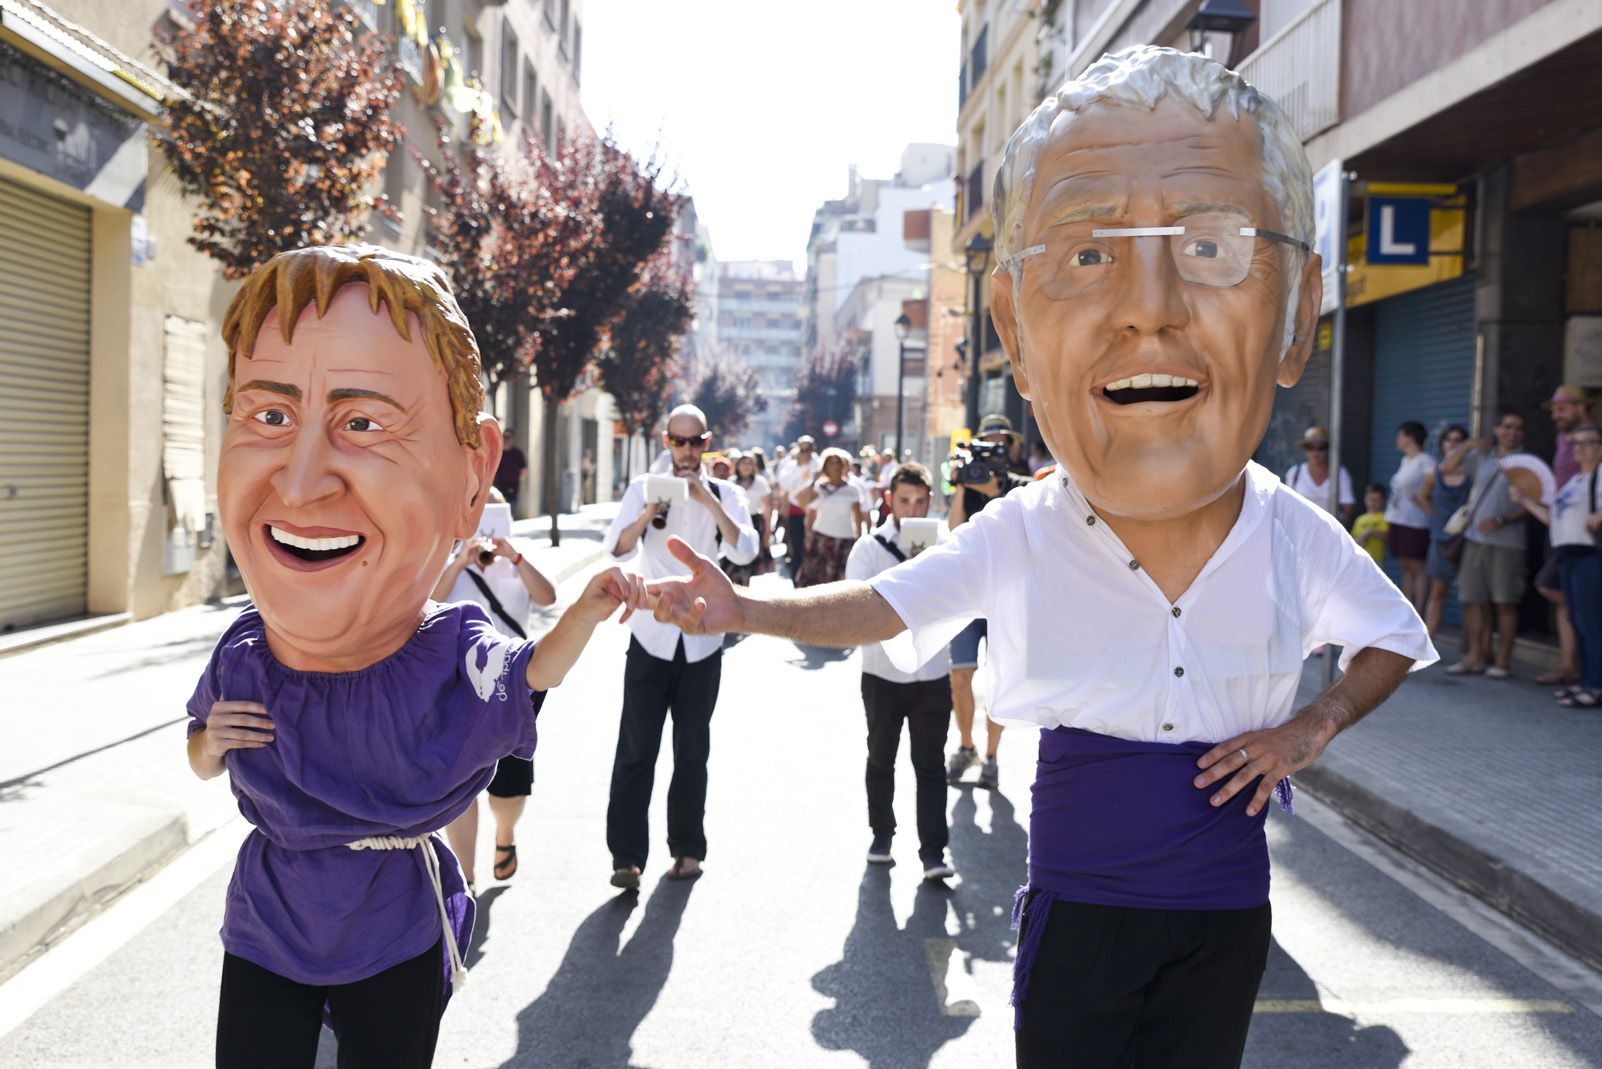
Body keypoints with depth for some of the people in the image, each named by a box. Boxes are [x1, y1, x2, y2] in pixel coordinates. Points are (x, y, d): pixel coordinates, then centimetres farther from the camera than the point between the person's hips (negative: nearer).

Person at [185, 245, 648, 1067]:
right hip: (266, 934, 2)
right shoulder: (240, 658, -17)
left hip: (397, 951, -1)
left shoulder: (463, 673, -25)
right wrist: (209, 743, -16)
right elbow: (202, 759, 7)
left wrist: (588, 609, -18)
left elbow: (535, 669, 1)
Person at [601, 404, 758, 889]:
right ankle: (627, 856, 0)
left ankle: (687, 849, 21)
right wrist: (651, 510, -25)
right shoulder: (643, 487, 1)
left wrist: (709, 501, -20)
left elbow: (745, 552, -13)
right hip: (650, 637, -1)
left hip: (702, 640, 1)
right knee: (636, 750, -4)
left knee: (692, 750, 10)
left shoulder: (725, 493, 2)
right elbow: (617, 549, -11)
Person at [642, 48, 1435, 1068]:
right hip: (1077, 906, -2)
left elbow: (1396, 641, 6)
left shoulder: (1295, 535, -12)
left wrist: (1312, 728, -9)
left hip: (1225, 913, 2)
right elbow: (882, 604, -5)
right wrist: (742, 607, -19)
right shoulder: (1022, 535, -16)